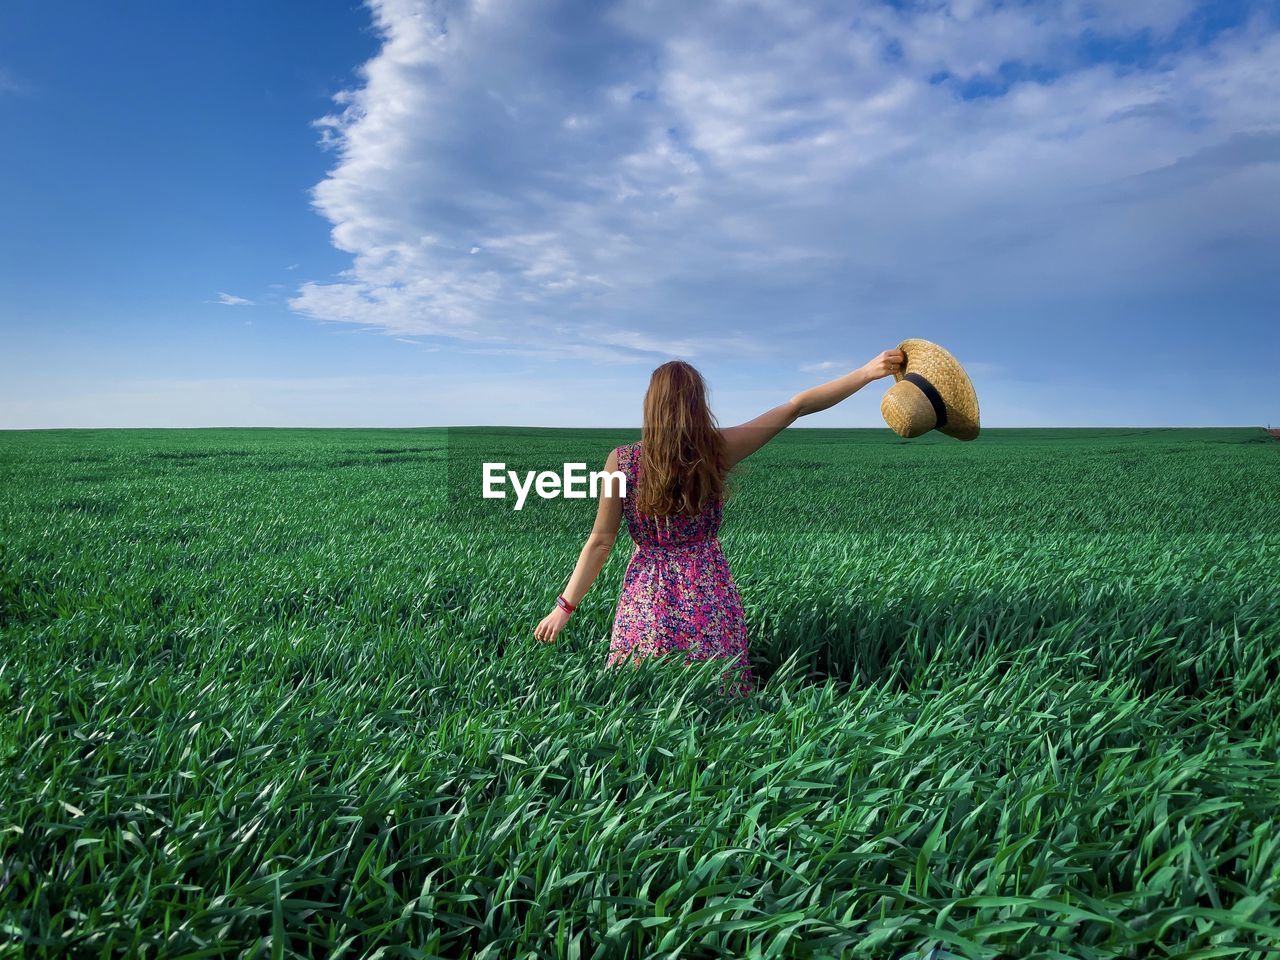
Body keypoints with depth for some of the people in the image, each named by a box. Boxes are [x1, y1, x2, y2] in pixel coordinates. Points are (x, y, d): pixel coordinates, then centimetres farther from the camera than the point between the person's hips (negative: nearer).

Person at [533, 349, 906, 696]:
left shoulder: (621, 460, -11)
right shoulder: (717, 450, -9)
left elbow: (601, 541, -8)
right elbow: (797, 406, -7)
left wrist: (564, 606, 2)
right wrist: (869, 370, -2)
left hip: (647, 599, 0)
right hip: (709, 597, 1)